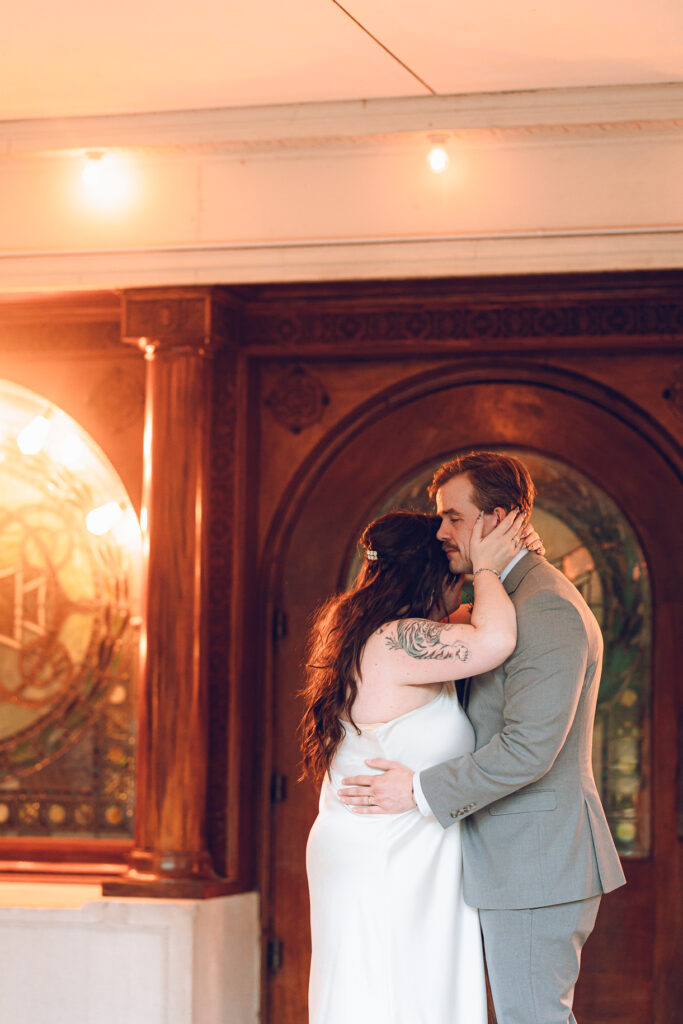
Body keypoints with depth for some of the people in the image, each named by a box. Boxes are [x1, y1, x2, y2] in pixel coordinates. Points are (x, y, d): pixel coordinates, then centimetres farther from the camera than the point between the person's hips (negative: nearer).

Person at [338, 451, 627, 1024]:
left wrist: (421, 791, -19)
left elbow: (530, 746, -24)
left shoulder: (546, 608, -17)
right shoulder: (510, 599, 18)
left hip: (535, 865, -10)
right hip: (515, 864, 10)